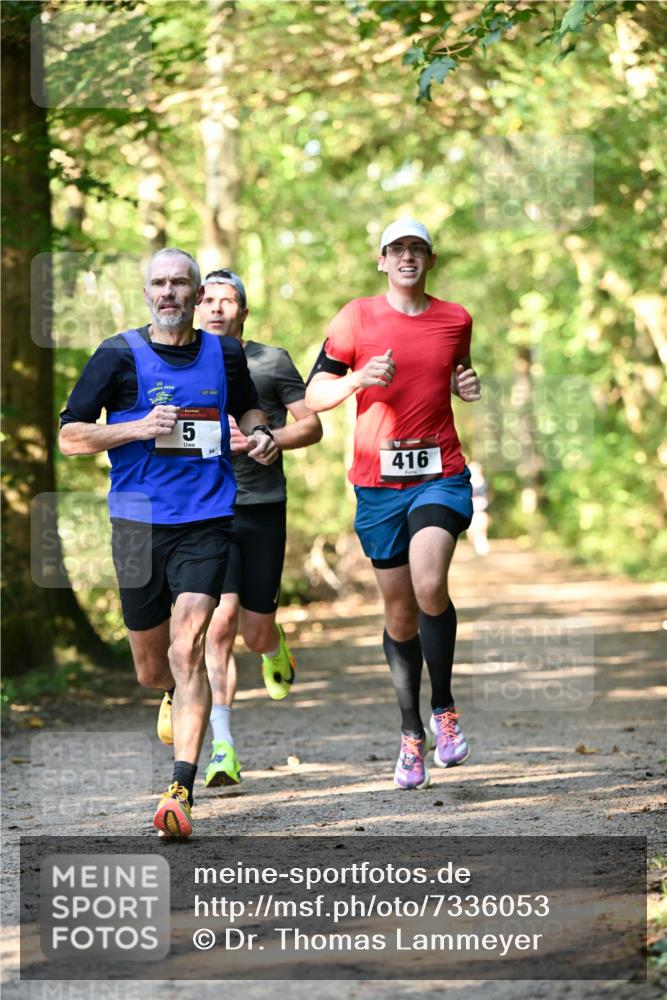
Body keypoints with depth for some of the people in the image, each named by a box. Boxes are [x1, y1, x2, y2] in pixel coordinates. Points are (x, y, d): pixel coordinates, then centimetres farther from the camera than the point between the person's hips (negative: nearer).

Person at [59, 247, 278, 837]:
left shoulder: (225, 355, 7)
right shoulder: (119, 356, -1)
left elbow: (247, 408, 27)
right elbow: (70, 436, 0)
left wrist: (259, 435, 4)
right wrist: (140, 428, -14)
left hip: (205, 522, 0)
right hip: (137, 522, 0)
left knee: (187, 650, -17)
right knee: (151, 668, 11)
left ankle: (182, 792, -21)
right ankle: (177, 698, 49)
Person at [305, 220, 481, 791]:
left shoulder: (456, 320, 8)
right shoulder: (358, 317, 2)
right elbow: (315, 396, 1)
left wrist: (467, 386, 4)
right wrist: (360, 378, -17)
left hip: (441, 473, 0)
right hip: (378, 481, 0)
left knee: (429, 585, -25)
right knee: (400, 613, 6)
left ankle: (443, 710, -7)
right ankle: (411, 732, 21)